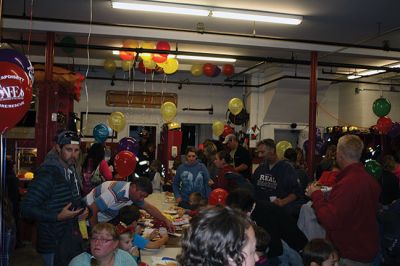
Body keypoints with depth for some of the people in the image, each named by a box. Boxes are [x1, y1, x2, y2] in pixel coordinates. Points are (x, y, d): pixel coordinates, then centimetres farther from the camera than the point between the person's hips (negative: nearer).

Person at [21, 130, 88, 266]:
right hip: (54, 245, -8)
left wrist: (83, 211, 3)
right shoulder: (47, 173, -21)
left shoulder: (71, 171, 6)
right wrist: (58, 217, -27)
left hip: (72, 239, 8)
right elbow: (27, 209, -22)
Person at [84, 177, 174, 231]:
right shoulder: (116, 193, -35)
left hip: (102, 221, 8)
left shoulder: (135, 194, -7)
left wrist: (166, 220, 2)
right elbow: (93, 209, -31)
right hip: (89, 217, -8)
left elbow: (149, 208, 6)